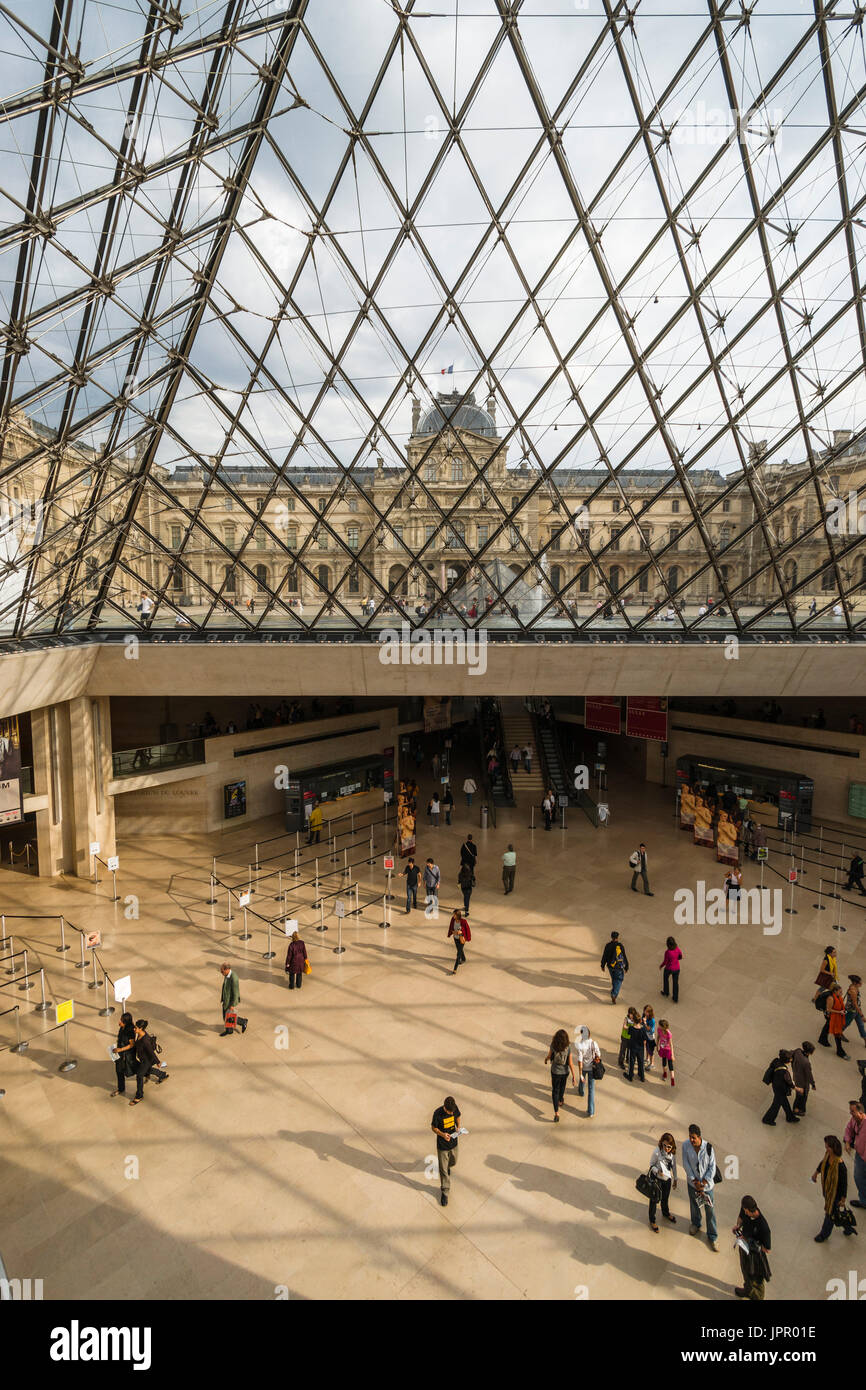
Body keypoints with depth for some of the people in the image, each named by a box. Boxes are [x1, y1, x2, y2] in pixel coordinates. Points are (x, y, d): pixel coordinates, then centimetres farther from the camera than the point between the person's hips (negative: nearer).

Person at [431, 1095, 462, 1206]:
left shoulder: (455, 1108, -18)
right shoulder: (438, 1113, -29)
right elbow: (433, 1127, -14)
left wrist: (458, 1126, -13)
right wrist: (442, 1134, -30)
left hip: (453, 1143, 4)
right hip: (442, 1145, -4)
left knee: (453, 1162, 27)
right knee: (443, 1170, 7)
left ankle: (448, 1166, 61)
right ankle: (445, 1191, 27)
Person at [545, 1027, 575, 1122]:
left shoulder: (553, 1046, -27)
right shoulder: (568, 1048, -28)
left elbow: (549, 1056, -8)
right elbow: (570, 1063, -21)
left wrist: (546, 1059, 16)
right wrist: (573, 1076, -9)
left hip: (555, 1071, -1)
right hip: (565, 1071, 1)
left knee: (555, 1091, 14)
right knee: (562, 1085, 32)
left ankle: (556, 1114, 5)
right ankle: (560, 1100, 57)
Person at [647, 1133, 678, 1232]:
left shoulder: (673, 1152, -16)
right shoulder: (657, 1152, -30)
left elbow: (673, 1165, 1)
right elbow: (651, 1164, -16)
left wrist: (675, 1178, 11)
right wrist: (657, 1171, -35)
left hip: (668, 1178, 4)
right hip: (657, 1178, -4)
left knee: (665, 1197, 26)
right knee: (655, 1199, 9)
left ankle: (666, 1213, 56)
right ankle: (652, 1221, 33)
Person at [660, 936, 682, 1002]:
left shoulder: (667, 952, -32)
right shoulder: (677, 949, -20)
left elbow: (665, 962, -20)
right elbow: (680, 957, -2)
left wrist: (661, 966, 1)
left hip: (669, 969, -3)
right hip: (676, 968, 3)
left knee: (665, 979, 28)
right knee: (675, 983, 22)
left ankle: (666, 993, 49)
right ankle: (676, 999, 35)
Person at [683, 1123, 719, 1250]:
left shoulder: (708, 1147, -25)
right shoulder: (686, 1146, -19)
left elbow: (712, 1167, -16)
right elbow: (686, 1165, -12)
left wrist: (703, 1183, -17)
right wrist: (695, 1181, -15)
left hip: (707, 1183, -2)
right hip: (692, 1182, 2)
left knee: (710, 1210, 9)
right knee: (694, 1204, 23)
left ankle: (712, 1236, 30)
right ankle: (696, 1223, 51)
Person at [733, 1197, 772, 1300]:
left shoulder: (763, 1226, -40)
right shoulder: (745, 1210, -23)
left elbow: (767, 1250, -27)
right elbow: (740, 1217, 3)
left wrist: (748, 1241, -29)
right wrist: (738, 1225, -17)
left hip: (755, 1253, -6)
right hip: (744, 1246, 6)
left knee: (756, 1280, 22)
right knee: (745, 1270, 32)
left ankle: (757, 1298, 50)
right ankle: (747, 1290, 59)